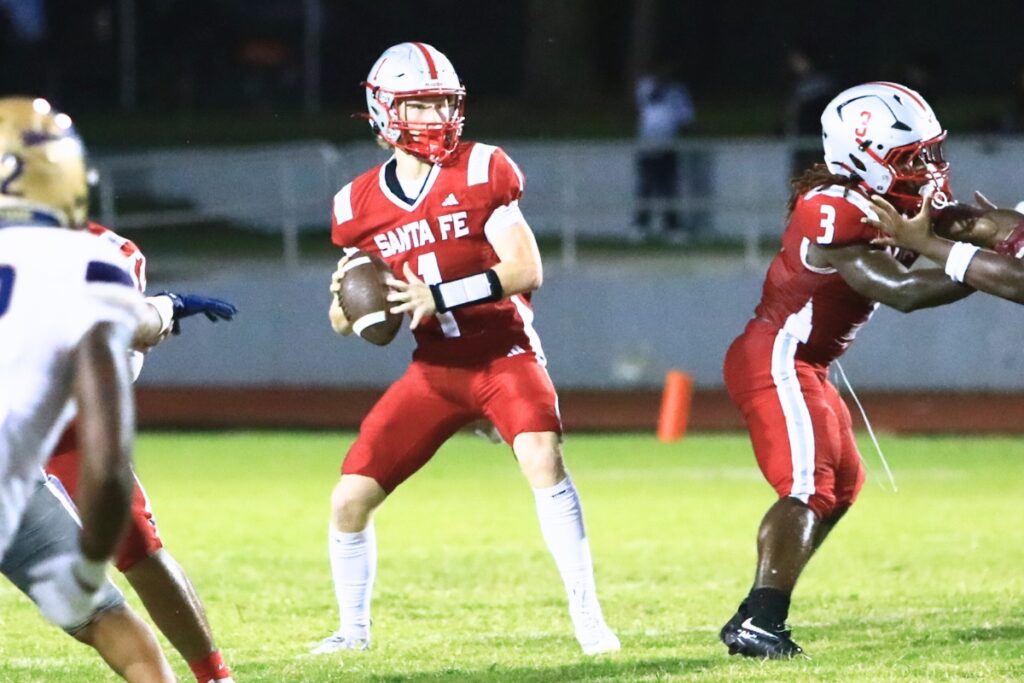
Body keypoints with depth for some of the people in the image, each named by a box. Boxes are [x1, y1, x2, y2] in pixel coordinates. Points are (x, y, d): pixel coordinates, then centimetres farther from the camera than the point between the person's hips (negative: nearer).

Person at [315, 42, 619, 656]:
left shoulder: (482, 171, -9)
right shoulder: (360, 204, 1)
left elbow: (527, 269, -16)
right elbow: (347, 319, 10)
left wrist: (440, 297, -26)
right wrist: (345, 301, -15)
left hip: (505, 354, -4)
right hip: (435, 369, 4)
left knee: (543, 458, -31)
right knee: (350, 501, -2)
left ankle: (587, 615, -23)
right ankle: (354, 629, 21)